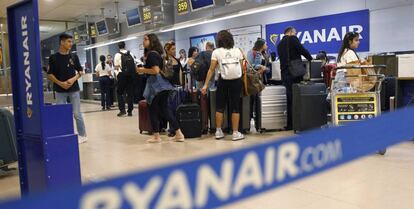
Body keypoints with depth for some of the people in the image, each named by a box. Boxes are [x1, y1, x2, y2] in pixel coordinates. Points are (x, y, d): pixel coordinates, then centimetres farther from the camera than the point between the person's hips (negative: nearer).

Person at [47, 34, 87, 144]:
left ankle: (82, 135, 14)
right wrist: (60, 83, -15)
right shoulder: (53, 57, -3)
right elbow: (49, 75, -2)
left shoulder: (74, 56, 4)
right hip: (60, 91, -1)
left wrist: (74, 79, -9)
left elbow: (80, 71, 9)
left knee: (77, 114, 3)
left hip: (74, 89, 1)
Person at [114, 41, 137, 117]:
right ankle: (130, 111, 7)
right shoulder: (131, 54, 8)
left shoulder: (118, 55, -2)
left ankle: (122, 110, -3)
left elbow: (116, 67, -7)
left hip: (122, 75, -3)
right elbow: (134, 65, 7)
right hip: (131, 75, 3)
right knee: (130, 93, 7)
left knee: (120, 93, 8)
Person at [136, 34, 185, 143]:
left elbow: (155, 70, -22)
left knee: (153, 110, 2)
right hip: (162, 84, 9)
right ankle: (179, 134, 12)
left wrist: (143, 70, -9)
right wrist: (144, 69, 20)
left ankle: (156, 136, 10)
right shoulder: (157, 53, 16)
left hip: (156, 84, -9)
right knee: (165, 109, 11)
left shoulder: (151, 54, -12)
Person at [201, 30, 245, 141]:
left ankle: (218, 132, 14)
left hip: (223, 81, -1)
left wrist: (206, 84, 1)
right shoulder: (237, 50, 10)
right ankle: (236, 133, 8)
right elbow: (242, 68, 5)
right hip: (236, 81, 1)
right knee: (235, 107, 6)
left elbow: (211, 70, -1)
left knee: (220, 107, 11)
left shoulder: (216, 52, 3)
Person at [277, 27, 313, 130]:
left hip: (284, 74, 7)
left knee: (290, 99, 10)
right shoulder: (292, 39, -1)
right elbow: (303, 51, -8)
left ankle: (290, 125, 12)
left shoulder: (280, 44, 20)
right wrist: (311, 59, 8)